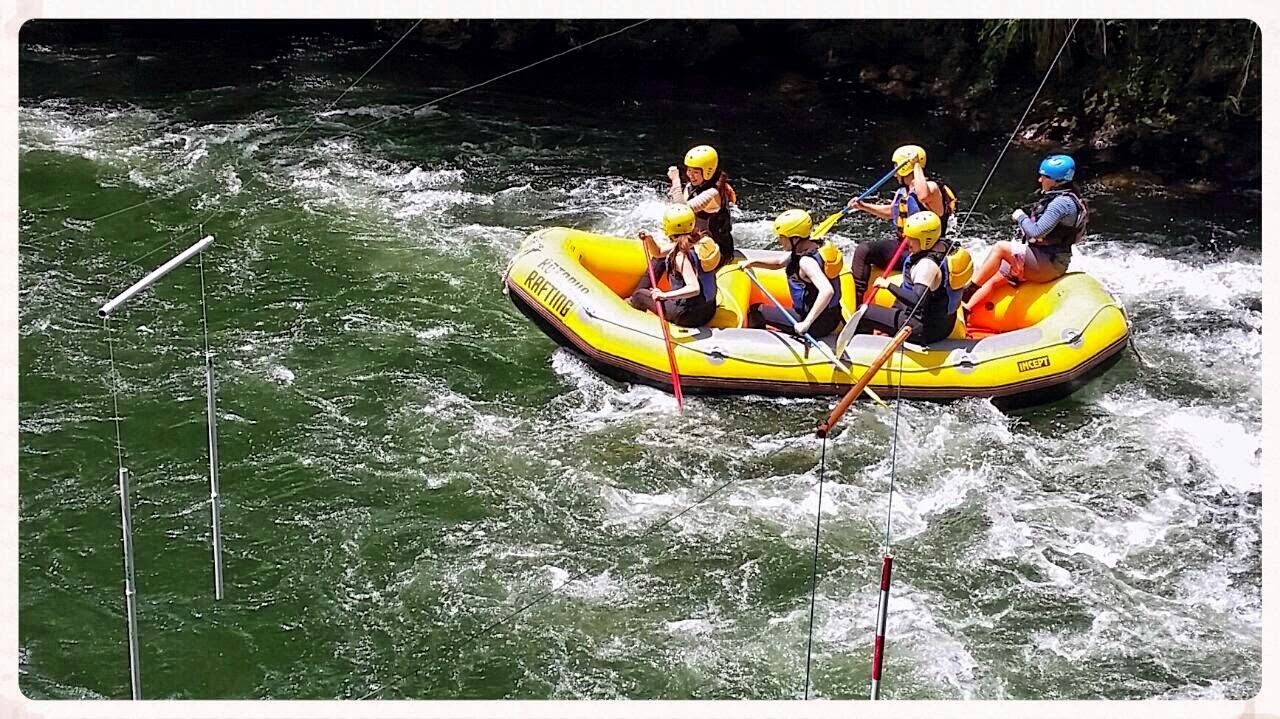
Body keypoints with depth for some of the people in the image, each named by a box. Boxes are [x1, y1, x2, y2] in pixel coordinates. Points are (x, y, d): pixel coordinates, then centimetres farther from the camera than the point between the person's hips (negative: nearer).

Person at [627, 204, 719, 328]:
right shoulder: (694, 242, 1)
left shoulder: (682, 256, -27)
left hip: (689, 316, -9)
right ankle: (634, 300, 40)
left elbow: (694, 288, -39)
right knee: (659, 261, 22)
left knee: (640, 295, 13)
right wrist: (649, 239, -2)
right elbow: (658, 253, 15)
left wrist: (665, 295, -42)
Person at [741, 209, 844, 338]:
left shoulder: (806, 261, -26)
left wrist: (807, 323, -38)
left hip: (817, 324, -9)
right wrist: (753, 263, 6)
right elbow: (779, 263, 19)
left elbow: (827, 291, -40)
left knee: (756, 312, 0)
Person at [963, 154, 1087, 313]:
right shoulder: (1054, 197, 15)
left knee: (1001, 247, -23)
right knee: (991, 280, 1)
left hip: (1050, 265, -10)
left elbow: (1036, 232, -25)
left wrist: (1021, 217, -10)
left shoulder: (1062, 203, -18)